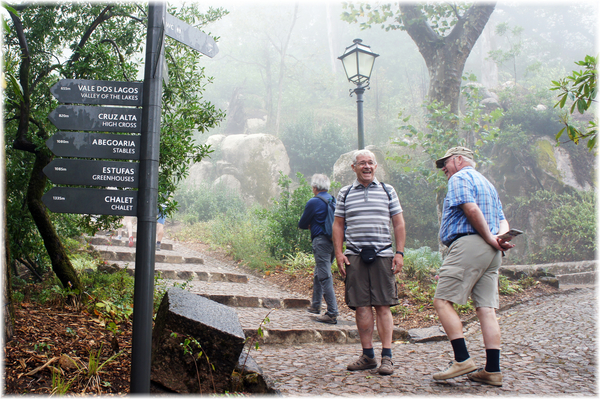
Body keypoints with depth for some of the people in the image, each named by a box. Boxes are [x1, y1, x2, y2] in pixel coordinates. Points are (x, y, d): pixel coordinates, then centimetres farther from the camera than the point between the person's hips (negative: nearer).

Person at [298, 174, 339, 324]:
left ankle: (332, 313, -8)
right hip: (332, 241, 8)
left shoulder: (313, 202, -10)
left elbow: (302, 224, -2)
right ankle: (316, 305, 34)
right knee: (319, 274, 21)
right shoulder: (333, 200, 12)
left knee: (325, 277, -7)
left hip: (321, 241, -8)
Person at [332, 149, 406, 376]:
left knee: (383, 306, -1)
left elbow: (399, 224, 10)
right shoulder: (345, 193, 12)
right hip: (355, 256, 1)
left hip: (383, 255, -1)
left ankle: (386, 357, 5)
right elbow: (338, 225, 13)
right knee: (361, 307, 2)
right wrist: (338, 253, 2)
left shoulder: (387, 191, 11)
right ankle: (368, 355, 13)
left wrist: (399, 253, 1)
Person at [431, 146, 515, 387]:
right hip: (490, 252, 9)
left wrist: (489, 239, -10)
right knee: (487, 308, 4)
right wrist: (500, 238, 1)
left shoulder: (460, 178, 1)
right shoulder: (487, 184, 30)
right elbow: (502, 221, 20)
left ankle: (462, 360, -13)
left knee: (442, 301, -8)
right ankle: (492, 370, 4)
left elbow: (471, 209, -16)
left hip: (468, 243, -9)